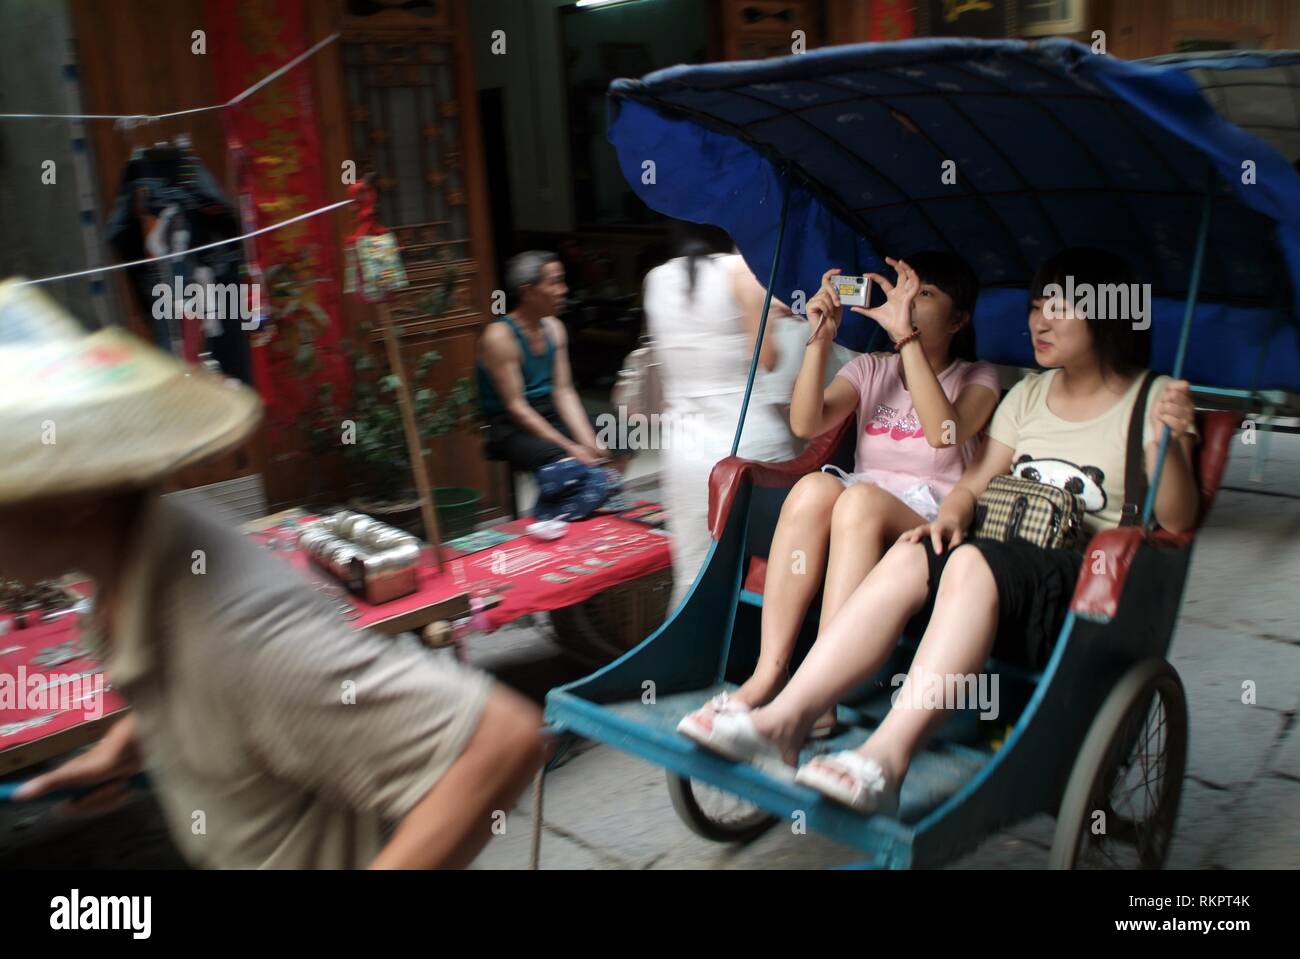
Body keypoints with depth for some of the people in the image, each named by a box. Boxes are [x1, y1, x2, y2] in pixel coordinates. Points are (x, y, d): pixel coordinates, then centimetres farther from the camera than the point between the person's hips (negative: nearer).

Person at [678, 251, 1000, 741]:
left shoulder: (976, 378, 8)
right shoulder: (871, 369, 18)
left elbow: (944, 434, -17)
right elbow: (806, 424, 0)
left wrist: (906, 335, -20)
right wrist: (821, 336, -9)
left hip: (930, 524, -3)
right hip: (857, 519, 3)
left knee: (859, 498, -36)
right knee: (815, 487, -31)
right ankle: (769, 673, -35)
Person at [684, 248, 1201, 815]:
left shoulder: (1151, 399, 3)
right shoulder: (1028, 395, 19)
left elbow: (1177, 522, -6)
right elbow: (977, 480, 15)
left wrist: (1170, 442, -24)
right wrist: (951, 514, -7)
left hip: (1093, 588, -5)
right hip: (1008, 560, 5)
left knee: (972, 564, -35)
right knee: (909, 559, -27)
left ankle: (886, 758, -47)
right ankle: (785, 719, -37)